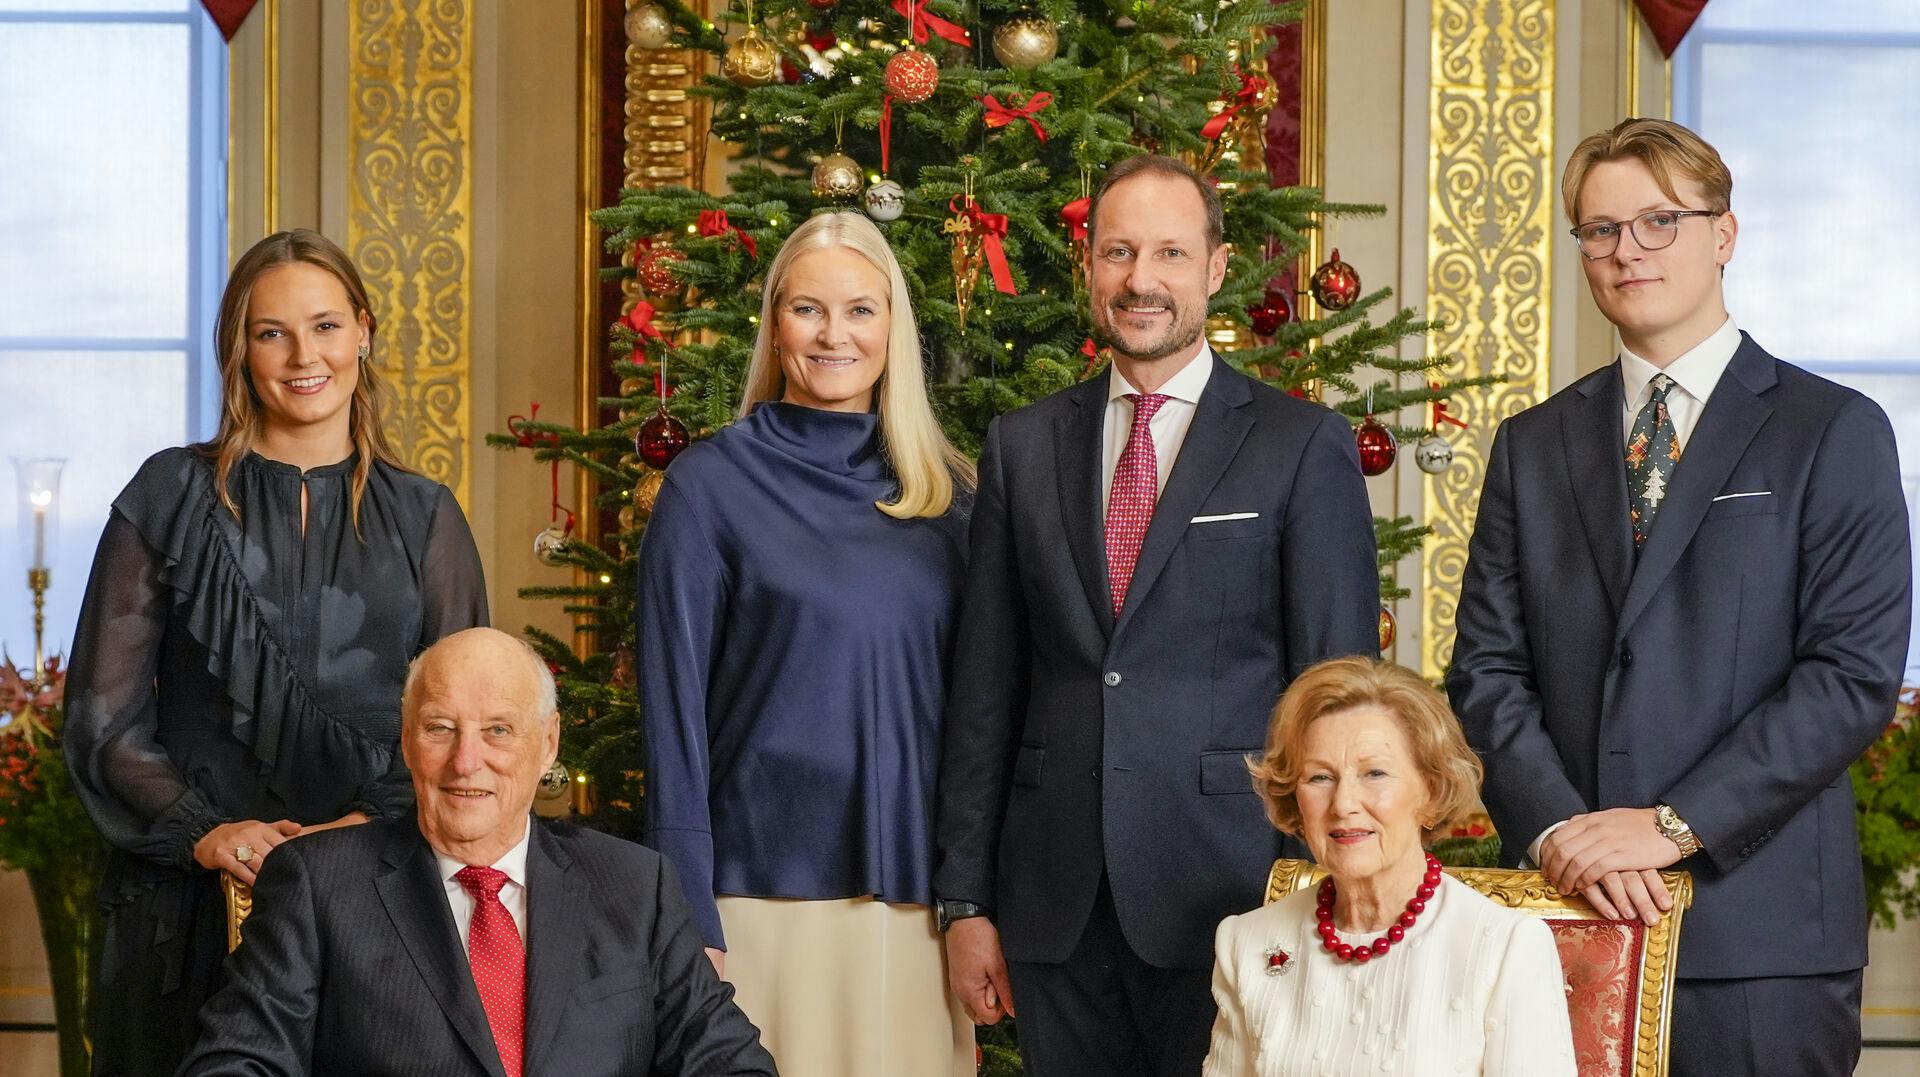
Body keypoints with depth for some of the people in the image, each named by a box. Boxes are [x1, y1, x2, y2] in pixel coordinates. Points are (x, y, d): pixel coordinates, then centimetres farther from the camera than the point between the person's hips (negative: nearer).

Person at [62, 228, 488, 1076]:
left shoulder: (423, 518, 10)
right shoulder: (171, 496, 6)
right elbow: (104, 717, 3)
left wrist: (376, 824, -12)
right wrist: (200, 830, -12)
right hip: (191, 898, -1)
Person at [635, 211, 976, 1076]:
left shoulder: (945, 494, 9)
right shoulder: (711, 484, -2)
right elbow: (674, 708, -4)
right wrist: (687, 921, -9)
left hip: (916, 896, 4)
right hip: (769, 892, -3)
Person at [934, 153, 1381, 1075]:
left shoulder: (1304, 447, 0)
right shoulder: (1022, 446, 10)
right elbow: (985, 686, 10)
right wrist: (966, 899, 6)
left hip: (1229, 895, -3)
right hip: (1056, 908, 3)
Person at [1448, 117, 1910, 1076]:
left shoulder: (1835, 434, 1)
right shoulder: (1533, 446, 14)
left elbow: (1855, 672, -7)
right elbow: (1486, 667, 7)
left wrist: (1675, 825, -14)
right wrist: (1558, 827, -10)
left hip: (1756, 924, -3)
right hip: (1564, 915, 3)